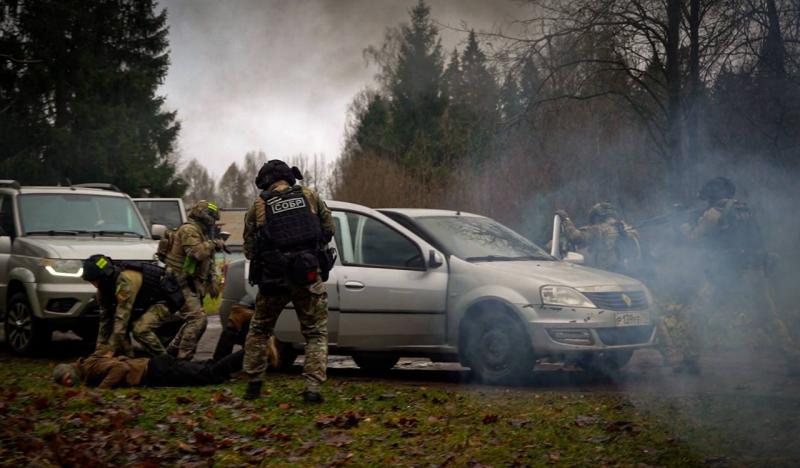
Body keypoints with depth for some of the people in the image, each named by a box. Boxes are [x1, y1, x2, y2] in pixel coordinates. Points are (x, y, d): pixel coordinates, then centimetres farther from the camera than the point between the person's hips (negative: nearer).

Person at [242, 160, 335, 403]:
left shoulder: (258, 206, 3)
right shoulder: (309, 196, 4)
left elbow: (249, 250, 6)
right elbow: (329, 230, 9)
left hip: (273, 278, 0)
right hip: (308, 276, 0)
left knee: (259, 331, 20)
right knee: (316, 334, 9)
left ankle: (253, 384, 21)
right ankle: (312, 387, -4)